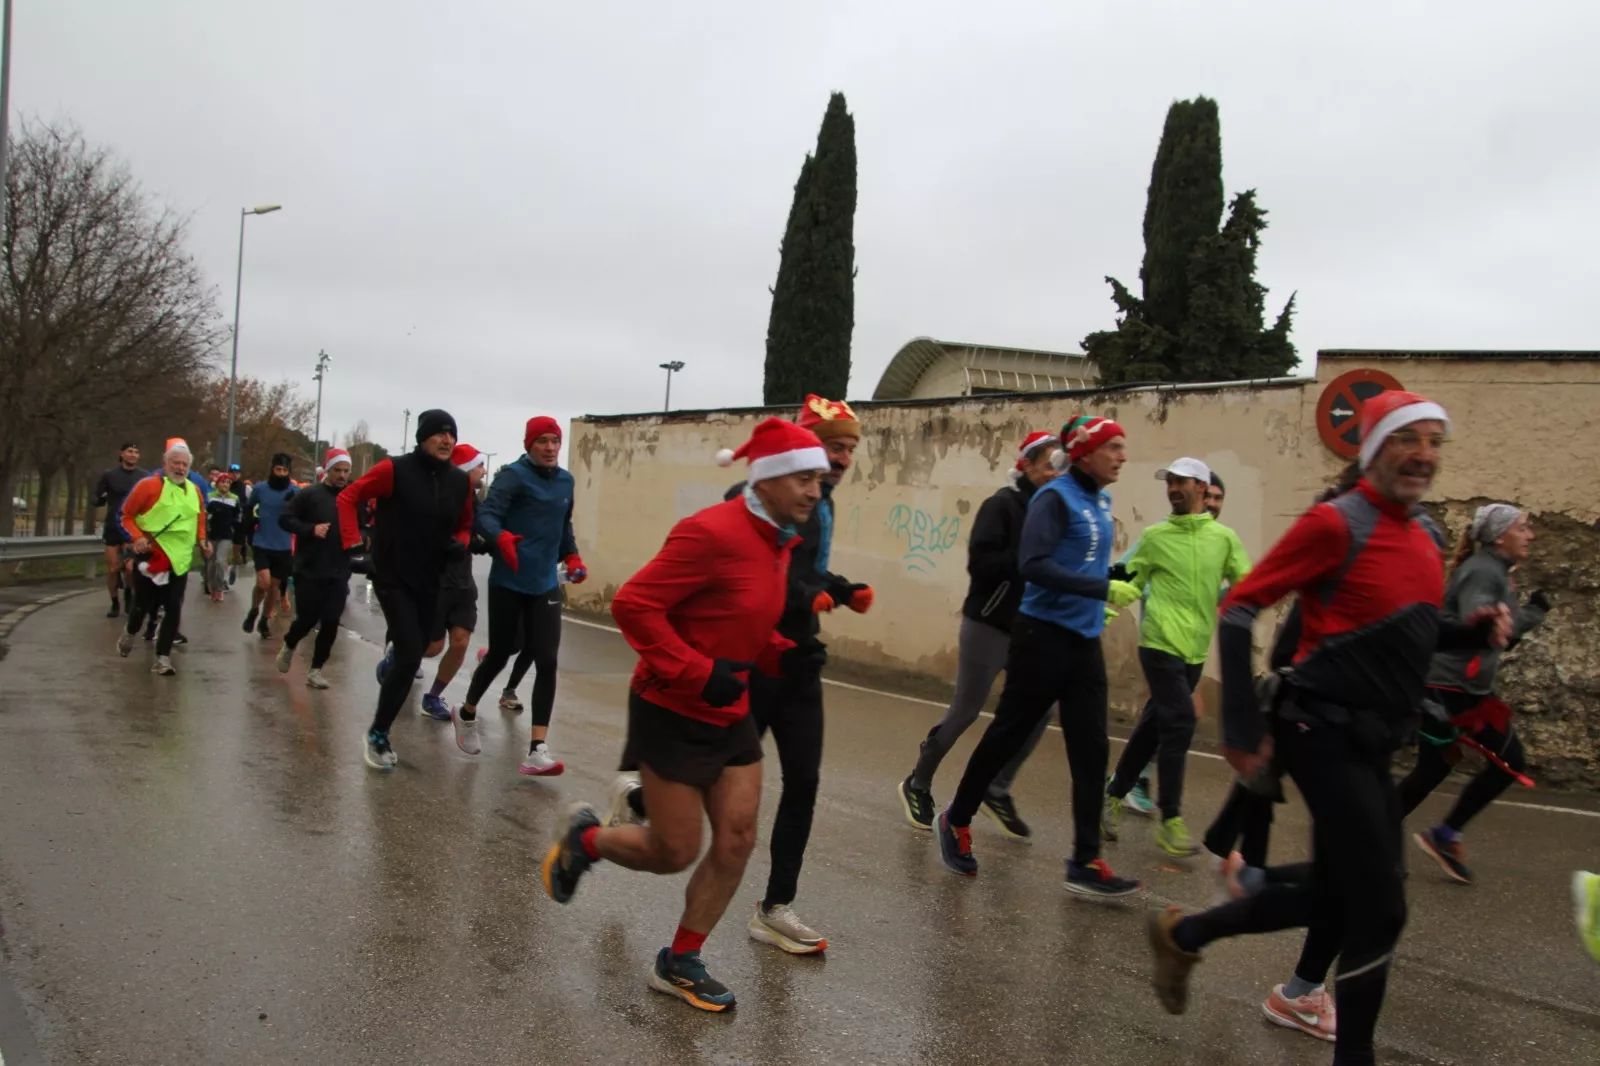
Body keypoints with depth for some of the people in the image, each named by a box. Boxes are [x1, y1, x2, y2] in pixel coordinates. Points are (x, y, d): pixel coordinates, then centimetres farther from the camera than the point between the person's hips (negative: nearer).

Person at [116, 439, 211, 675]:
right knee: (143, 604, 9)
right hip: (150, 557, -4)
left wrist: (201, 540, 8)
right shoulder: (149, 485, -11)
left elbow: (200, 516, 21)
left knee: (174, 610, 1)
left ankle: (163, 658, 7)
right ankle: (129, 634, 42)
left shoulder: (194, 490, 5)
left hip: (180, 560, 4)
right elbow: (126, 515, -5)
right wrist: (137, 537, -18)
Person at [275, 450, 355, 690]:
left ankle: (315, 670, 13)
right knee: (307, 618, 2)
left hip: (339, 574, 3)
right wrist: (310, 529, -18)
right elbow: (285, 519, -4)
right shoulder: (309, 494, -4)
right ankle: (289, 646, 35)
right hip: (309, 571, -3)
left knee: (331, 623, 1)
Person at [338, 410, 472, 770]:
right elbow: (348, 497, -7)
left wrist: (459, 544, -6)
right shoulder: (394, 470, -13)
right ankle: (378, 734, 4)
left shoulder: (460, 482, 1)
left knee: (411, 656, 11)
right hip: (393, 578, -5)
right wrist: (352, 543, -16)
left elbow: (464, 524, 16)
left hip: (430, 581, 6)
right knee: (409, 656, -14)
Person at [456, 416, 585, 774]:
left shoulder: (566, 481, 11)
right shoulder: (514, 475, -8)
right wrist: (502, 537, -41)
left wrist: (572, 557, 11)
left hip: (546, 585, 5)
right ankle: (467, 713, 38)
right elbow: (486, 515, -21)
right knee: (500, 655, 7)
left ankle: (537, 750, -8)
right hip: (508, 583, -4)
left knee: (547, 662, -7)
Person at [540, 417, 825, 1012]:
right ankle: (584, 838, 32)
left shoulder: (778, 542, 5)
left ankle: (680, 964, 24)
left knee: (737, 841, 6)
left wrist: (784, 654, 0)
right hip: (673, 713, -8)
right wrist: (698, 673, -27)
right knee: (675, 853, 2)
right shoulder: (712, 532, -24)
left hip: (729, 714, 8)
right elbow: (633, 605, -24)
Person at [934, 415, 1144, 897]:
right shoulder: (1056, 497, -13)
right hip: (1045, 635, -7)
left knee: (1091, 751, 5)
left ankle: (1086, 862, 11)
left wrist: (1116, 577, 2)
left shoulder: (1100, 501, 10)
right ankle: (956, 820, 25)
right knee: (1006, 736, 5)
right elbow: (1033, 564, -25)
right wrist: (1103, 589, -26)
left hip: (1085, 641, 7)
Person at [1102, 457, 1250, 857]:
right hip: (1160, 643, -3)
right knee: (1179, 722, -11)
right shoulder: (1155, 535, 2)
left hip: (1195, 649, 3)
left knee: (1154, 725, 11)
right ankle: (1170, 821, 0)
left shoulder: (1224, 537, 5)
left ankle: (1114, 796, 27)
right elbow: (1131, 584, 4)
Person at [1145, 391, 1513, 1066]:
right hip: (1328, 737, -9)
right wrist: (1242, 727, -19)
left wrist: (1470, 631, 2)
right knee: (1379, 911, -3)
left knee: (1332, 900, 15)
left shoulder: (1426, 534, 10)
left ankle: (1182, 935, 31)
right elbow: (1239, 609, -16)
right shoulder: (1336, 524, -15)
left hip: (1370, 744, 9)